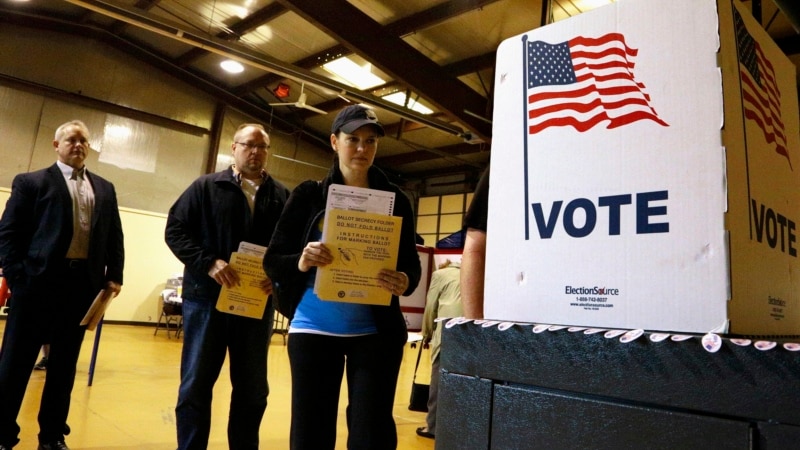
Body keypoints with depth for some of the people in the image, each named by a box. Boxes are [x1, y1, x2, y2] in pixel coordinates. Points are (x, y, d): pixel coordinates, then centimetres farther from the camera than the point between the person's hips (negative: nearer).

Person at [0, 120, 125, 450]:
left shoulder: (105, 189, 15)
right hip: (39, 280, -3)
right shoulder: (31, 182, 5)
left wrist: (114, 276, 4)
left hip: (83, 284, 3)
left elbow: (115, 236, 13)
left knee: (64, 364, 11)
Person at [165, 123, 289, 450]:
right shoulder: (206, 187, 4)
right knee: (195, 386, 6)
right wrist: (208, 263, -16)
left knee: (253, 389, 11)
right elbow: (175, 230, -1)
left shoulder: (281, 196, 9)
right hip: (207, 297, -1)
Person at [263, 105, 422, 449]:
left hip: (376, 331, 0)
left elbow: (412, 264, 2)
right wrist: (301, 262, -21)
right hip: (313, 328, 1)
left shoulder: (395, 200, 4)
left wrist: (405, 282, -21)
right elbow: (273, 260, 1)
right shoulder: (309, 195, 3)